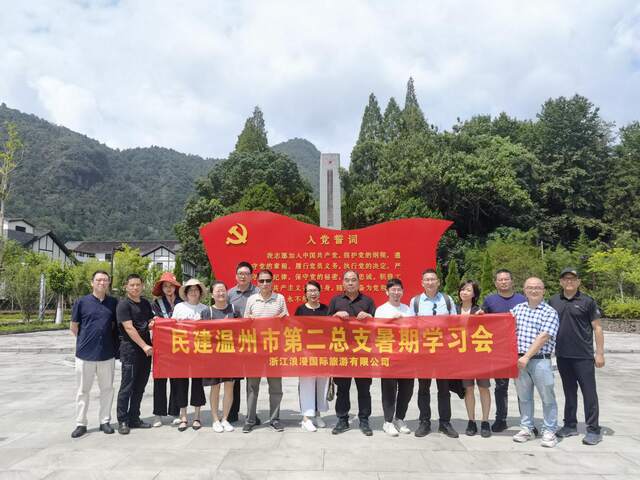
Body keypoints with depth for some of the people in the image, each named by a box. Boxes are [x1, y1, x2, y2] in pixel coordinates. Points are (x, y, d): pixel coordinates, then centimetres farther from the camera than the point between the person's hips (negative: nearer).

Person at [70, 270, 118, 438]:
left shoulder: (114, 303, 4)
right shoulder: (82, 302, -3)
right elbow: (73, 327, 5)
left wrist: (110, 340, 5)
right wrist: (85, 340, 7)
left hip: (107, 354, 2)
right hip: (85, 354, -2)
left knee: (107, 389, 9)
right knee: (83, 390, 8)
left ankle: (105, 421, 21)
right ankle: (81, 424, 19)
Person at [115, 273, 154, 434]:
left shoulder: (146, 303, 13)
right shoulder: (123, 304, -7)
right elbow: (129, 328, -15)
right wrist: (144, 346, -20)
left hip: (145, 349, 7)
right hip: (130, 350, -7)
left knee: (140, 386, 11)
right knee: (127, 386, -1)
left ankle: (134, 418, 22)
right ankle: (122, 421, 10)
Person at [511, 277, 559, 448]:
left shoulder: (550, 312, -4)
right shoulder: (518, 308, 11)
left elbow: (544, 337, -13)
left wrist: (527, 357, -17)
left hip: (540, 360, -4)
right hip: (520, 360, 4)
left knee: (547, 397, 3)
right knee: (523, 396, 12)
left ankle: (549, 431, 15)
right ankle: (526, 429, 24)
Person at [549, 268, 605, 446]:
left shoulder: (587, 301, -3)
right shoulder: (553, 301, 7)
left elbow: (597, 328, -3)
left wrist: (600, 353, -7)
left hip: (584, 356, -4)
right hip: (562, 356, 4)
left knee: (589, 392, 0)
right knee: (569, 392, 14)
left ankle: (593, 430, 9)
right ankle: (570, 425, 25)